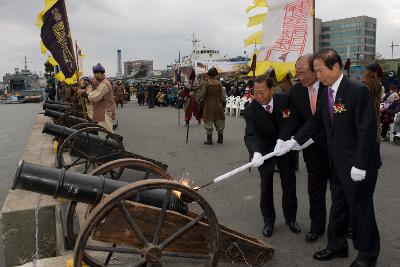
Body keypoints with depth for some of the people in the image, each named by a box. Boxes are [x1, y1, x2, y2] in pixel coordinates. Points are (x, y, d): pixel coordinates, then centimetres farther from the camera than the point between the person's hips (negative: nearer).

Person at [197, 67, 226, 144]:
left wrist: (201, 101, 15)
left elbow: (200, 97, -5)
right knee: (219, 122, 13)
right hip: (218, 105, 3)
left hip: (209, 106, -3)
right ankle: (220, 139, 20)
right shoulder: (219, 84, -4)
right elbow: (223, 96, 2)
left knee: (209, 122, 6)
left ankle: (209, 140, 10)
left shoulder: (206, 85, -13)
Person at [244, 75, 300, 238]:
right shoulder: (250, 111, -22)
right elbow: (250, 135, -33)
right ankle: (268, 221, 23)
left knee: (289, 185, 12)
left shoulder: (284, 100, -17)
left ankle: (290, 218, 31)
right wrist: (255, 153, -50)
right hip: (265, 153, -1)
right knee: (266, 187, 5)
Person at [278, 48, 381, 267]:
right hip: (337, 164, 7)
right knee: (338, 207, 19)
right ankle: (337, 246, 36)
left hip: (358, 164, -7)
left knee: (360, 209, 9)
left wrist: (360, 165, -20)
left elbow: (367, 131, -20)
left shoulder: (358, 91, -20)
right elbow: (316, 121, 10)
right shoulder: (325, 93, 3)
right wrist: (294, 141, 1)